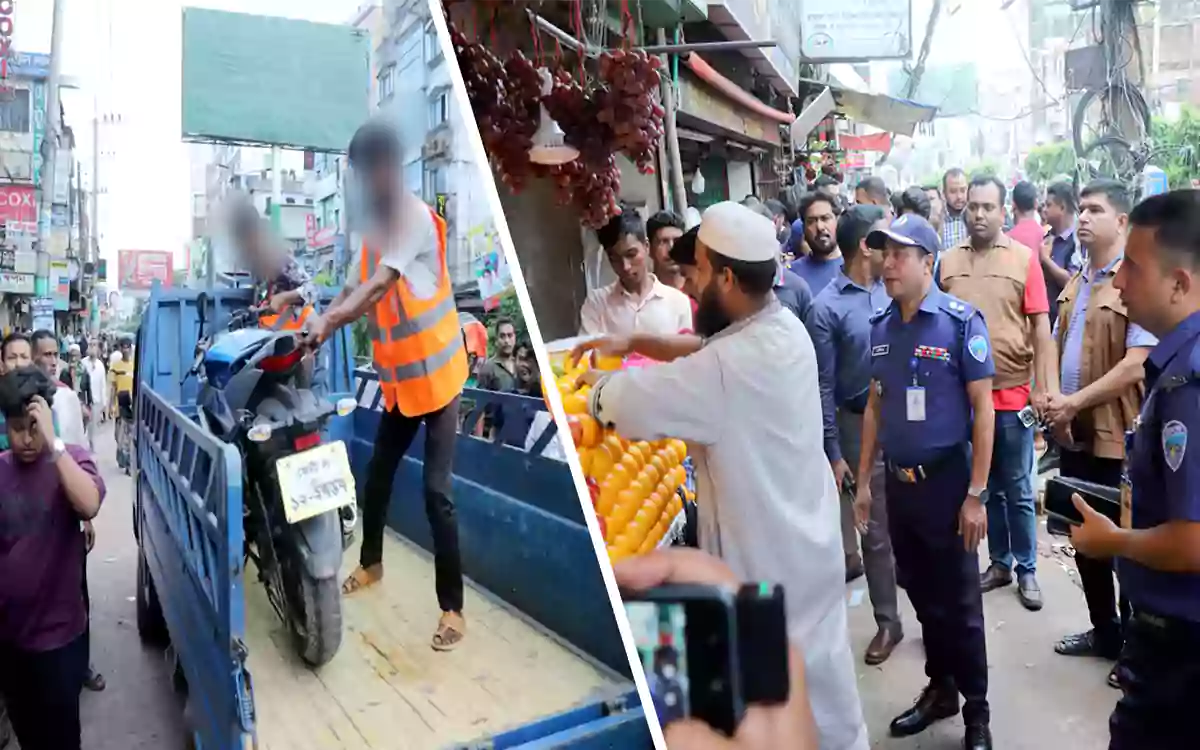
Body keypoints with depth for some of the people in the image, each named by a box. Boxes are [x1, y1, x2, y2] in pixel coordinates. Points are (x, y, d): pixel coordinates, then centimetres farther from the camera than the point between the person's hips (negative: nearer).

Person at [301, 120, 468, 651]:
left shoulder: (416, 217, -16)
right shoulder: (375, 225, 10)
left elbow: (379, 287, -30)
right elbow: (354, 289, 7)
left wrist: (328, 322, -42)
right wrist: (315, 320, -10)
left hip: (436, 374, -8)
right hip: (398, 378, 8)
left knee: (437, 493, -9)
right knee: (376, 476, 20)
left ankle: (452, 608, 3)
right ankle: (371, 563, 43)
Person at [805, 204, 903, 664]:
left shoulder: (892, 291, 1)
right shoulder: (827, 306, -10)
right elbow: (824, 386, -8)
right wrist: (833, 452, -8)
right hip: (862, 424, -3)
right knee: (878, 530, 8)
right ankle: (888, 622, 25)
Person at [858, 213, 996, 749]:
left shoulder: (961, 321, -11)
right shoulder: (880, 326, 4)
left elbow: (983, 408, -11)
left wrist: (975, 495, -14)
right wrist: (864, 481, 10)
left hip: (946, 480, -5)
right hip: (898, 483, 5)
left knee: (959, 603, 7)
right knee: (922, 596, 17)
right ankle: (940, 689, 37)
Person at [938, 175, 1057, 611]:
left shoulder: (1024, 258, -4)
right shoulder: (947, 261, 2)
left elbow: (1041, 328, -4)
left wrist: (1045, 388, -11)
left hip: (1013, 395, -2)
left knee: (1018, 490, 9)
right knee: (988, 487, 16)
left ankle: (1027, 569, 24)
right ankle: (999, 562, 30)